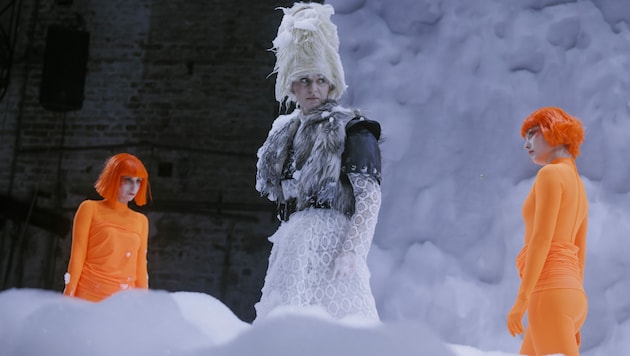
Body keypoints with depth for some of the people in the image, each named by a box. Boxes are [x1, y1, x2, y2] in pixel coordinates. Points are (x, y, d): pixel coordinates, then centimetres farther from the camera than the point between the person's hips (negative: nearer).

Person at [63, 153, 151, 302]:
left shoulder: (141, 221, 16)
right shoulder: (90, 209, 7)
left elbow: (141, 268, 14)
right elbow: (77, 257, 3)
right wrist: (68, 298, -3)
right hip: (90, 294, -3)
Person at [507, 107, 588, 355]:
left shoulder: (551, 174, -6)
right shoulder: (579, 191, 23)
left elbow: (542, 239, -15)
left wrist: (521, 300, -17)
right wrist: (573, 322, 24)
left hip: (550, 295, -10)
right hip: (568, 296, 10)